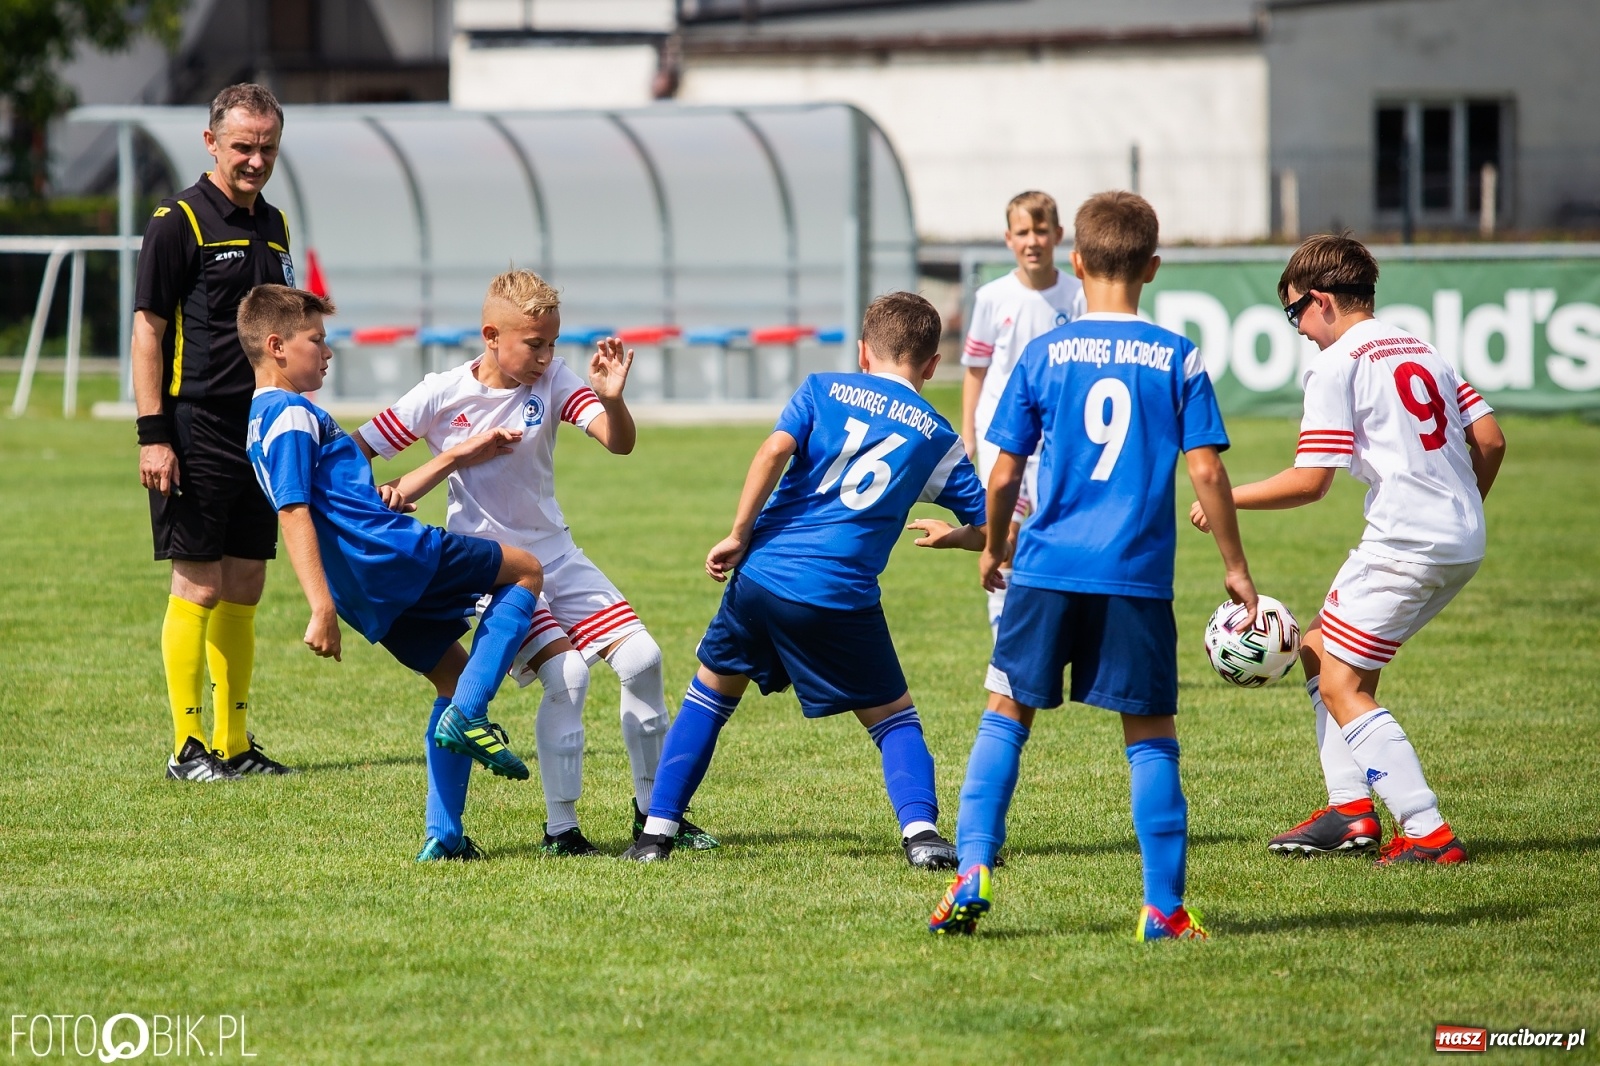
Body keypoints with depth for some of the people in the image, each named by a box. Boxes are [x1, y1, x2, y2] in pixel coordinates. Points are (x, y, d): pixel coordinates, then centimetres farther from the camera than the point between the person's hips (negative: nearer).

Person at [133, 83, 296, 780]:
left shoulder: (272, 225, 14)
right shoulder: (178, 222, -8)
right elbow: (147, 328, -10)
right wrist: (152, 434, -15)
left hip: (260, 432, 7)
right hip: (196, 430, -7)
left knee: (244, 588, 9)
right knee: (199, 587, -5)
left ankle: (235, 744, 15)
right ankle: (188, 748, 0)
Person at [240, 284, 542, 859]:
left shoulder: (266, 420, 24)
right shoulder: (293, 416, -8)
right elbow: (293, 513, -19)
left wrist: (457, 457, 23)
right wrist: (322, 609, -26)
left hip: (369, 592, 9)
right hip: (395, 553, -9)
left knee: (455, 673, 20)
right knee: (525, 571, 5)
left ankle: (443, 837, 13)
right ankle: (468, 716, -9)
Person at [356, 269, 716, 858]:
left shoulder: (553, 380, -6)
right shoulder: (442, 396, -12)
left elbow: (620, 443, -18)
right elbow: (352, 454, -6)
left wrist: (611, 399, -38)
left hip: (556, 555, 4)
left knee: (642, 658, -4)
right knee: (566, 675, -21)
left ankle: (653, 811, 13)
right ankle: (561, 829, -9)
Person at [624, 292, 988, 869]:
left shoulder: (824, 389, 11)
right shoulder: (936, 436, 12)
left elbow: (774, 450, -8)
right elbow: (996, 529, 15)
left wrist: (739, 535, -5)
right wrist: (955, 536, 37)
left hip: (763, 575, 1)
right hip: (842, 599, -1)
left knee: (711, 692, 21)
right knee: (894, 717, 13)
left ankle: (657, 831, 16)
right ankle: (920, 831, -11)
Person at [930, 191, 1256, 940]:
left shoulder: (1043, 354, 2)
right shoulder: (1178, 359, 0)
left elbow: (1004, 473, 3)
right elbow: (1205, 469, -3)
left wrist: (993, 547, 21)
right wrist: (1235, 568, 7)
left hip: (1048, 569, 0)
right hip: (1139, 577, 0)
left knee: (1006, 714, 12)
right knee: (1150, 734, 6)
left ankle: (973, 871, 0)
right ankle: (1164, 906, 3)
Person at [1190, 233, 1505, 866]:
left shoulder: (1336, 366, -7)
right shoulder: (1421, 351, 17)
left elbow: (1309, 481, -12)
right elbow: (1490, 439, 14)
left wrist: (1226, 499, 0)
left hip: (1406, 543, -9)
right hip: (1463, 542, 9)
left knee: (1340, 686, -5)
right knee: (1321, 651, 20)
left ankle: (1427, 832, -11)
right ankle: (1351, 808, 16)